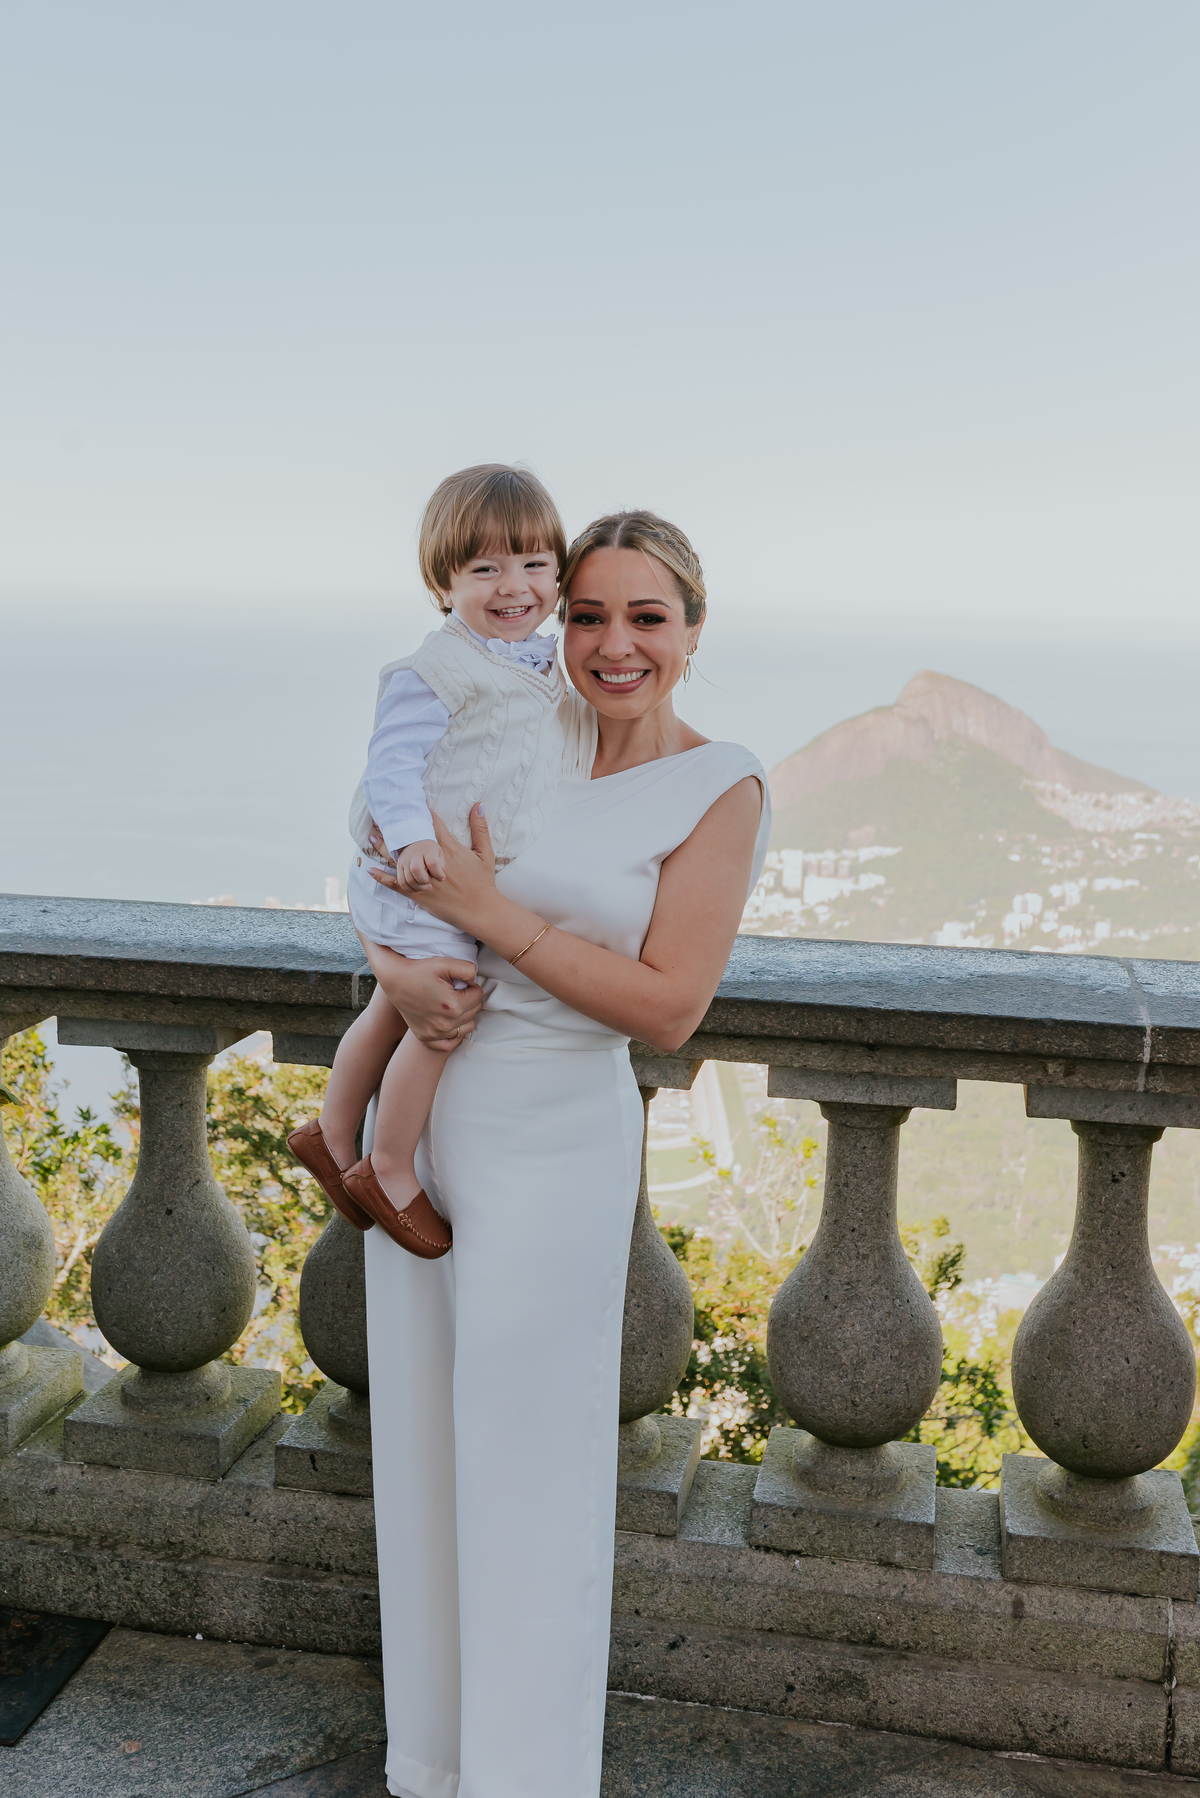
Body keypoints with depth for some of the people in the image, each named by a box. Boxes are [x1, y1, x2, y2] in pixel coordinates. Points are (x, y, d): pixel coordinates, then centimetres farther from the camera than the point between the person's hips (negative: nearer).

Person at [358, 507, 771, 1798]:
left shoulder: (721, 790, -10)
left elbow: (668, 1009, -16)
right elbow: (388, 876, 9)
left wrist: (490, 915, -20)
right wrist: (397, 971, -13)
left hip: (551, 1147, -6)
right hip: (418, 1122, 6)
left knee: (527, 1472, 5)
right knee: (420, 1443, 18)